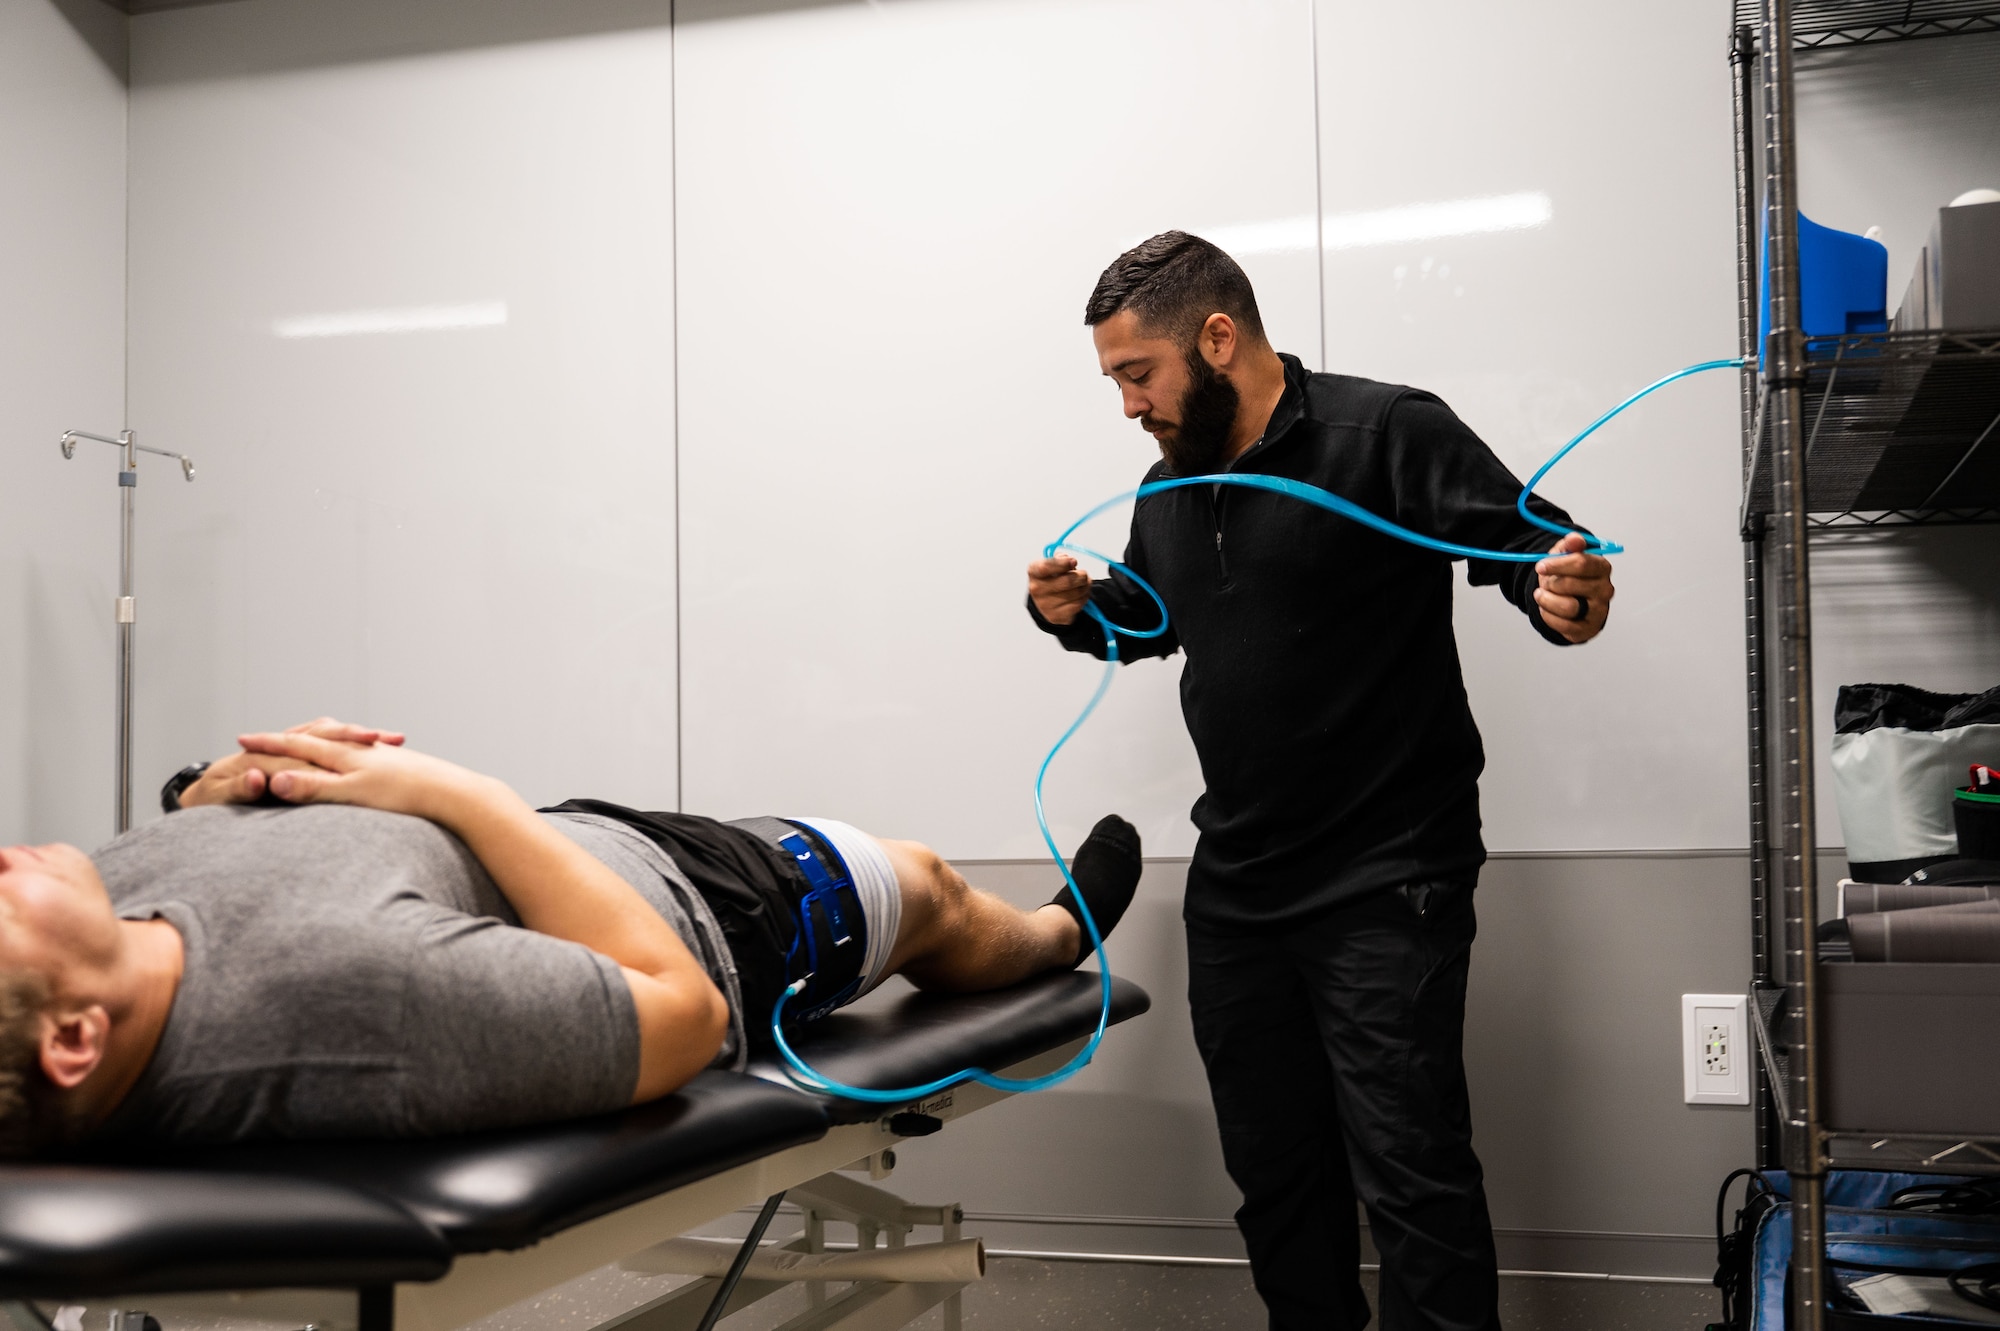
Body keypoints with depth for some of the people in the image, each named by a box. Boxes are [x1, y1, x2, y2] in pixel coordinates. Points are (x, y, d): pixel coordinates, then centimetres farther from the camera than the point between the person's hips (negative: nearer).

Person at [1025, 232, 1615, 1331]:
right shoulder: (1170, 487, 12)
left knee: (1410, 1176, -6)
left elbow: (1535, 544, -12)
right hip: (1235, 889, 7)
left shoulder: (1387, 434, -10)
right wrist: (1080, 611, 5)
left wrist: (1567, 603, -35)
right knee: (1276, 1177, 15)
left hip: (1385, 886, -7)